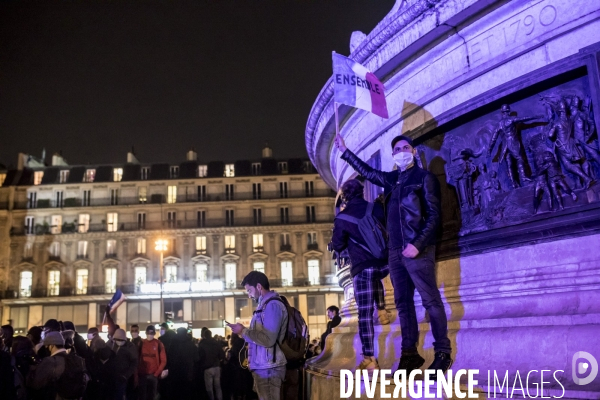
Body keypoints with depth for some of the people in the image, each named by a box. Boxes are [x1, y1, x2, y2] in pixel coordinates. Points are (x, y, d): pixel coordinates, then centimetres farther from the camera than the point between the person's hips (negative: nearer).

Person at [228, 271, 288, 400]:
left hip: (268, 369, -10)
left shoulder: (272, 305, -15)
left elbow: (268, 339, -22)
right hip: (263, 367, 10)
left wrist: (243, 331, -13)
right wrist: (244, 331, 10)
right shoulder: (266, 305, 16)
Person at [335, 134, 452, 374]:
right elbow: (366, 171, 32)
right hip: (395, 251, 7)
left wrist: (417, 244, -17)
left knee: (431, 301, -5)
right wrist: (344, 151, 32)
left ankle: (443, 353, 1)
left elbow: (433, 216, -7)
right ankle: (410, 353, 12)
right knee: (403, 303, 7)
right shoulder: (391, 179, 17)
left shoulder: (424, 177, 0)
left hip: (418, 249, -6)